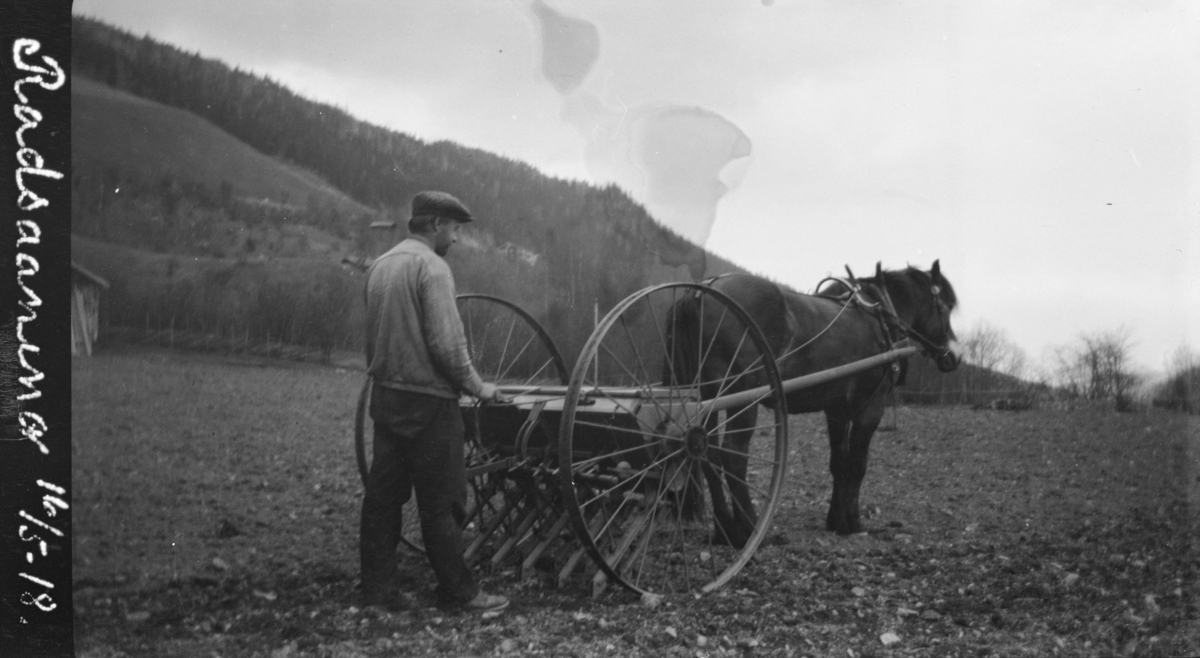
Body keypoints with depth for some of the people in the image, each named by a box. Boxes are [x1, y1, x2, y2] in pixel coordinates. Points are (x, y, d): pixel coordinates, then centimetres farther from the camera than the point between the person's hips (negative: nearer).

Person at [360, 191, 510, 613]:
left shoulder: (380, 265, 12)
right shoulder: (431, 267, -14)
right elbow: (446, 342, -19)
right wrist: (476, 386, -8)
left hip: (384, 394, 8)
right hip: (426, 400, -8)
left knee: (383, 494, 10)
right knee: (441, 502, -1)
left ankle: (379, 587, 14)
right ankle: (457, 592, 7)